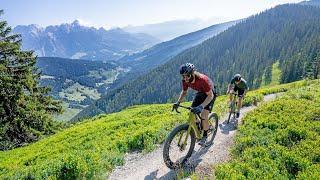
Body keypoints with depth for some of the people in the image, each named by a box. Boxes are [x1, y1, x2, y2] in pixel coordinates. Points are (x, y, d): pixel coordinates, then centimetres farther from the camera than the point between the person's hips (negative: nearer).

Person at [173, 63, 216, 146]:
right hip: (200, 93, 6)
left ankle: (205, 136, 6)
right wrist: (178, 102, -20)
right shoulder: (185, 80, -22)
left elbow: (210, 95, -34)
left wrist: (201, 106, -47)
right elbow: (184, 92, -5)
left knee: (204, 115, -16)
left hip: (209, 94, -6)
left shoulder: (202, 79, -40)